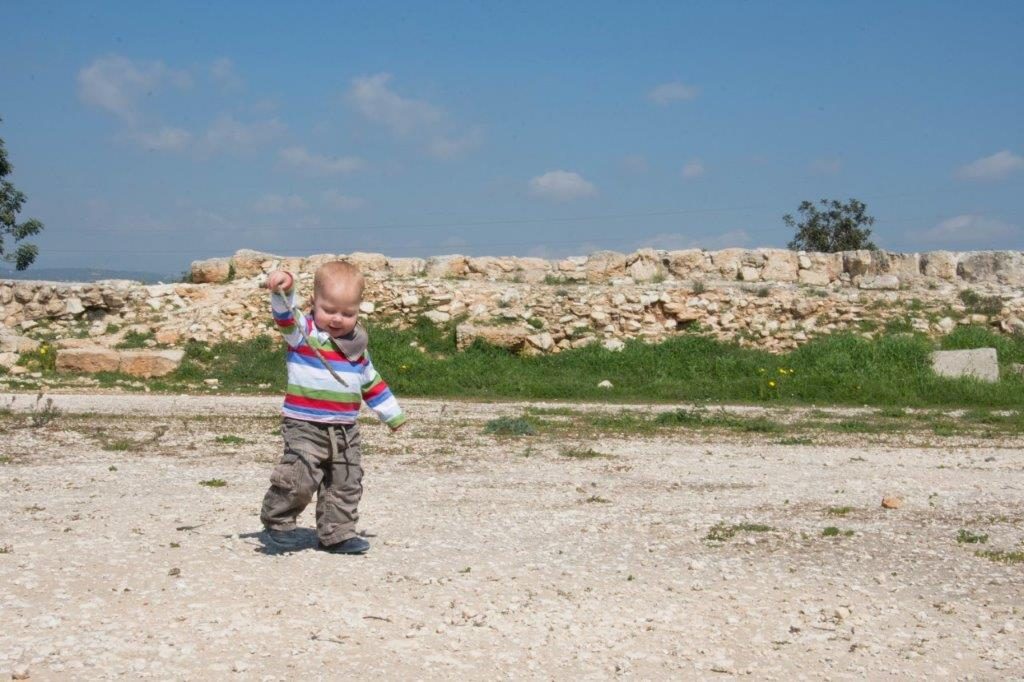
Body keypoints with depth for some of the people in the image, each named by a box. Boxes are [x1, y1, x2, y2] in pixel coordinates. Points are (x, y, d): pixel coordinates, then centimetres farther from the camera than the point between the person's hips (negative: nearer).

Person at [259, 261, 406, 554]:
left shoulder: (356, 346, 11)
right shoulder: (303, 332, -6)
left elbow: (372, 383, 23)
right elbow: (285, 313, -26)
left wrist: (393, 416, 29)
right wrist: (282, 289, -48)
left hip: (345, 430, 6)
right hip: (305, 426, -6)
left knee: (346, 484, 9)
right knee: (300, 479, -16)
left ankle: (338, 533, 20)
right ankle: (277, 520, 8)